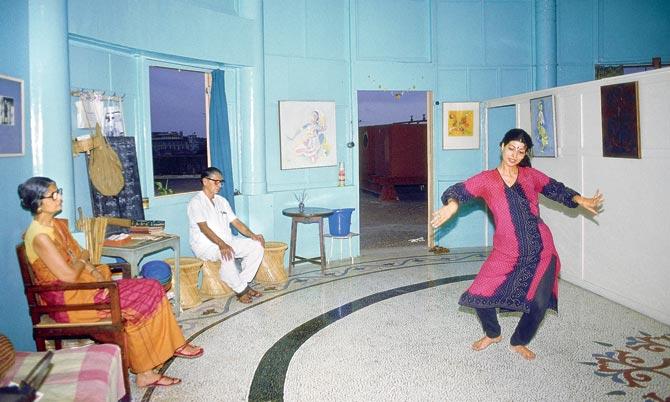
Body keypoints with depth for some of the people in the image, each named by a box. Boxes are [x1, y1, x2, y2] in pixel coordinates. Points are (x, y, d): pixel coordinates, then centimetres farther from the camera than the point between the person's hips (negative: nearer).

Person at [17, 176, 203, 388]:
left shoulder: (59, 224, 9)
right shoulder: (39, 236, -20)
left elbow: (80, 256, 13)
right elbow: (69, 276, -21)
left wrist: (96, 272, -6)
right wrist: (83, 258, -2)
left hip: (84, 284, 8)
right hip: (67, 299, -8)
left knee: (149, 290, -6)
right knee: (137, 302, -15)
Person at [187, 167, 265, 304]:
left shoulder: (222, 201, 13)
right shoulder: (196, 202, -12)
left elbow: (236, 222, 11)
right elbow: (204, 227, -24)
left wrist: (252, 235, -5)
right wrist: (221, 244, -38)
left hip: (227, 241, 8)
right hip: (205, 245, -8)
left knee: (257, 245, -9)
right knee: (227, 255, -38)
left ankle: (243, 283, -4)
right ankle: (241, 290, -19)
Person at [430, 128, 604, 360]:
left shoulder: (531, 176, 7)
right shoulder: (487, 179, 1)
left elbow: (557, 190, 11)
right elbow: (459, 191, -9)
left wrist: (581, 201, -5)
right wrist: (452, 205, -30)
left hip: (541, 251, 1)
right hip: (506, 253, -1)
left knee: (539, 303, -6)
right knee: (479, 295, -6)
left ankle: (519, 342, 26)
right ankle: (492, 334, 28)